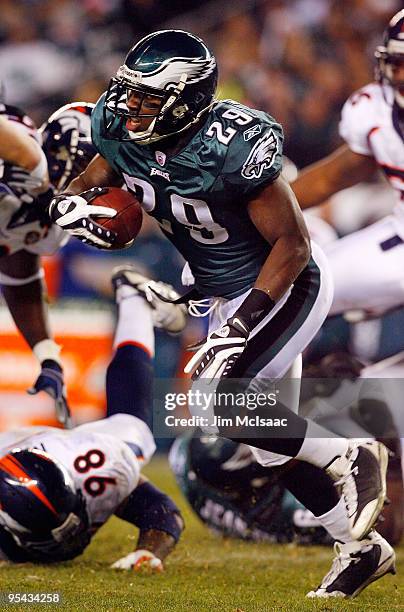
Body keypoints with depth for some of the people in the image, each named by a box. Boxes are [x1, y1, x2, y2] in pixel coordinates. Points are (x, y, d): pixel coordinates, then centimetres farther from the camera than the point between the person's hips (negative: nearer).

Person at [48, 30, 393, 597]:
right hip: (229, 294, 8)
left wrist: (240, 327, -30)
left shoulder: (234, 147, -31)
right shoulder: (124, 134, -11)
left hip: (286, 287, -8)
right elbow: (89, 182, 7)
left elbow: (292, 245, -25)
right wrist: (70, 205, -19)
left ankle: (352, 457, -8)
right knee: (271, 438, 12)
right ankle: (362, 547, 26)